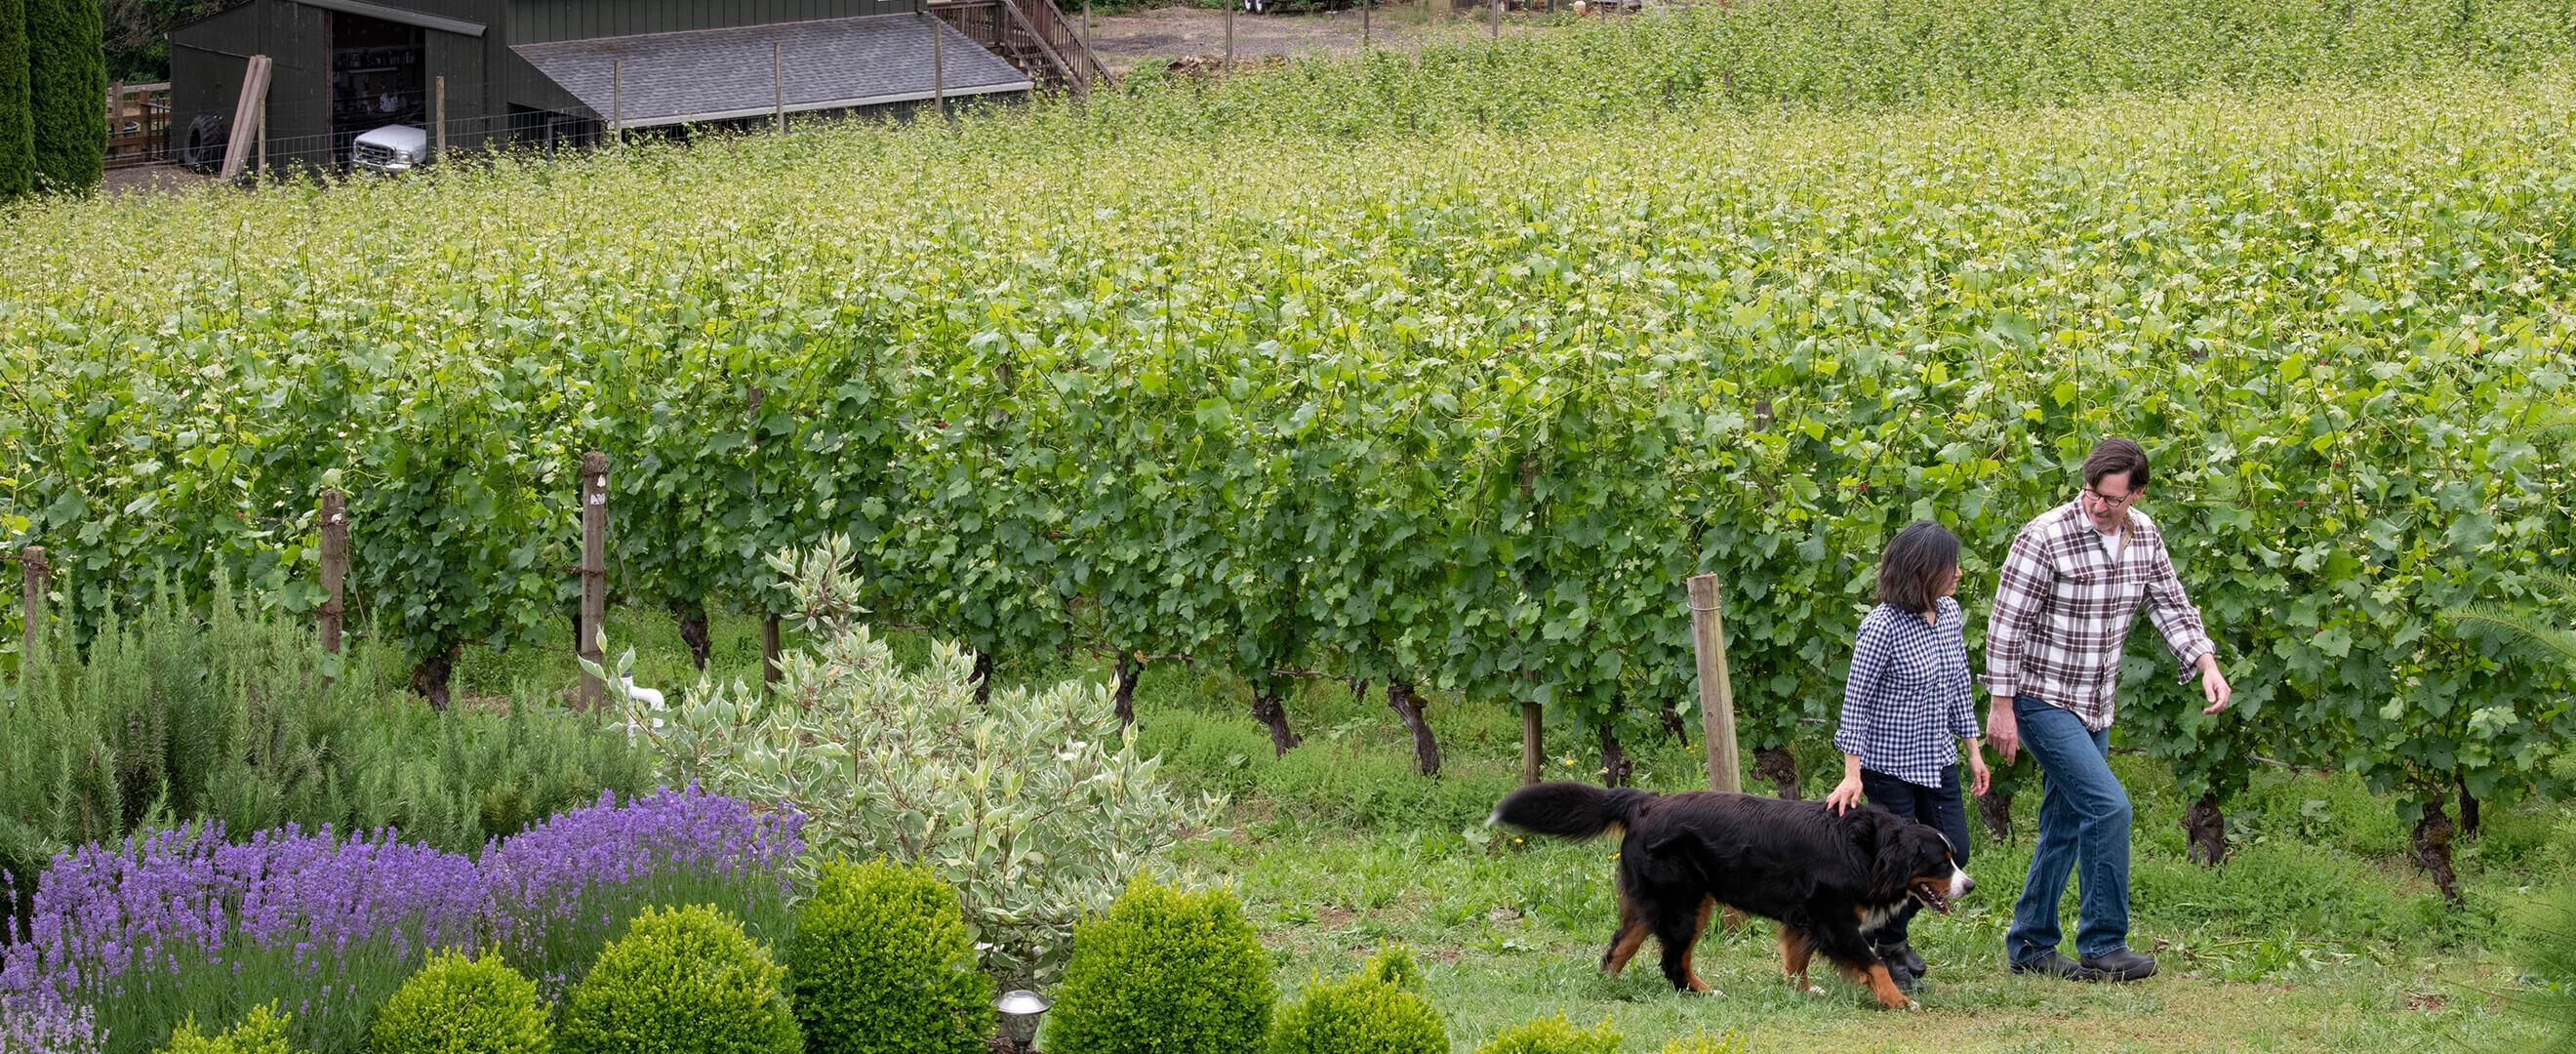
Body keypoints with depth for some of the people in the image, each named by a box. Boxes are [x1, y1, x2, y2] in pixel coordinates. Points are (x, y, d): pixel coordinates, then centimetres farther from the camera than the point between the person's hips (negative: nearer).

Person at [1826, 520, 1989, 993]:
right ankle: (1888, 950, 20)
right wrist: (1853, 775, -18)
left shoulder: (1949, 613, 1)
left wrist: (1973, 750, 14)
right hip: (1890, 765, -7)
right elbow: (1855, 701, -16)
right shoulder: (1882, 626, -21)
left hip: (1937, 760, 7)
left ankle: (1891, 929, 30)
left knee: (1953, 854, 9)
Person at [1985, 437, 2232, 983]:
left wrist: (2207, 663, -6)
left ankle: (2030, 946, 20)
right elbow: (2005, 624, -15)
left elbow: (2171, 605, 11)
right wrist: (2001, 706, -15)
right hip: (2043, 701, -7)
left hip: (2094, 707, 7)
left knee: (2066, 825, 10)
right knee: (2108, 806, -17)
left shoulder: (2143, 535, 2)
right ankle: (2103, 945, -8)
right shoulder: (2045, 537, -19)